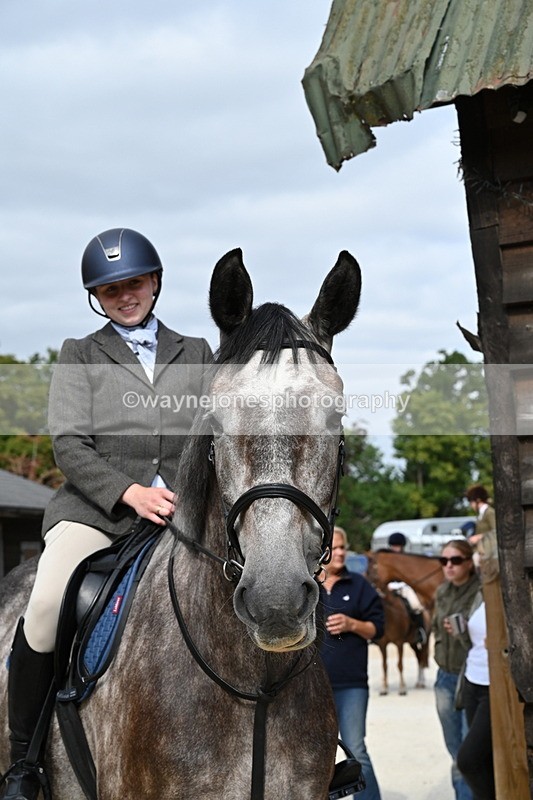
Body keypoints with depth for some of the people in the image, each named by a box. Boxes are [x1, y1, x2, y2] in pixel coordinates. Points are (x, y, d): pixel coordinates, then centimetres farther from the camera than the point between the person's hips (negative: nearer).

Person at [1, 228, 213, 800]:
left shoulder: (197, 354, 20)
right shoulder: (79, 355, 15)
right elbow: (70, 446, 2)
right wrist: (130, 492, -14)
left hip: (184, 510, 2)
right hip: (97, 506, -2)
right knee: (47, 611, -29)